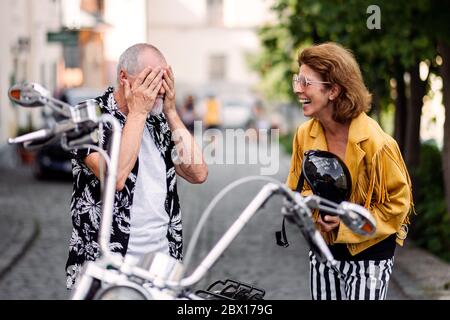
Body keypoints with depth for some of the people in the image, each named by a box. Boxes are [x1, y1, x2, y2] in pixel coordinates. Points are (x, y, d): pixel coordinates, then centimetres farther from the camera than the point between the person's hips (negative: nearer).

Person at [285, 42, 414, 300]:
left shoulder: (375, 143, -22)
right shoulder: (305, 134, -4)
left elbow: (398, 202, -14)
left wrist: (347, 223, -19)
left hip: (368, 252, -5)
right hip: (323, 248, 5)